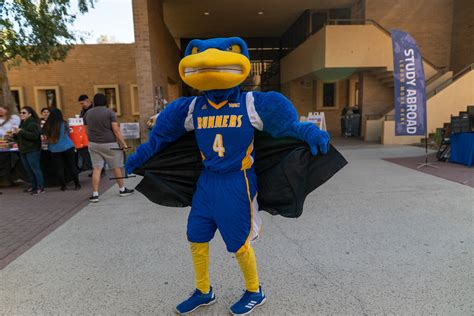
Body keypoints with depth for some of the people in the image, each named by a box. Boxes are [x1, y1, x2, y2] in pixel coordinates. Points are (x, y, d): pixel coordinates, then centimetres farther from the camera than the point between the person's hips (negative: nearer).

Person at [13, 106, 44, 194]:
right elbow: (18, 138, 26)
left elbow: (35, 136, -27)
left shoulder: (33, 123, -11)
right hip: (23, 150, 9)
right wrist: (15, 134, 4)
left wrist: (21, 132, -23)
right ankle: (33, 186, 18)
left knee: (35, 168, -6)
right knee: (28, 170, 10)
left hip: (32, 151, -9)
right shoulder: (22, 123, 17)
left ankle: (40, 187, -2)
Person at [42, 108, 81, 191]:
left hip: (54, 150, 1)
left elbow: (45, 137, 3)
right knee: (72, 167, 8)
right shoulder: (63, 124, -8)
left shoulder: (46, 126, -6)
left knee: (59, 169, 9)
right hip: (67, 148, -1)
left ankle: (63, 186, 15)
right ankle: (77, 184, 13)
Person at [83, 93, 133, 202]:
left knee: (96, 168, 5)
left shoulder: (87, 113, 7)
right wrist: (123, 143, -10)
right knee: (116, 167, 9)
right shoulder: (110, 112, -7)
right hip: (109, 144, -3)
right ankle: (122, 189, 21)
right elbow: (116, 130, -13)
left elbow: (87, 130, 10)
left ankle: (95, 194, 3)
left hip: (93, 144, 4)